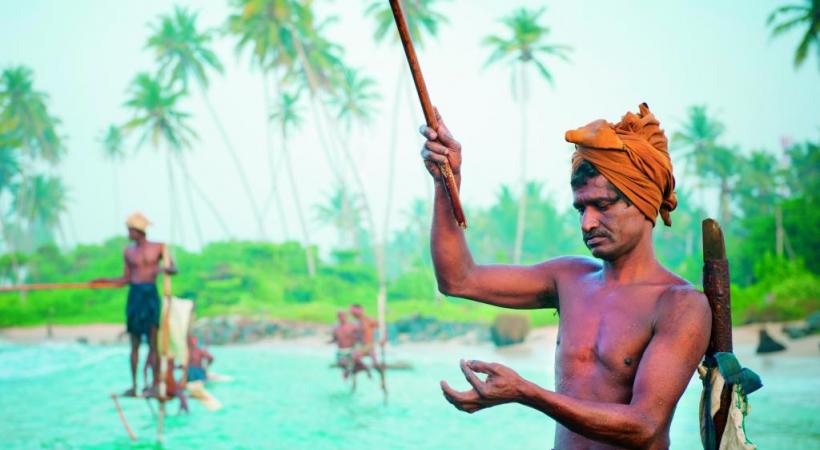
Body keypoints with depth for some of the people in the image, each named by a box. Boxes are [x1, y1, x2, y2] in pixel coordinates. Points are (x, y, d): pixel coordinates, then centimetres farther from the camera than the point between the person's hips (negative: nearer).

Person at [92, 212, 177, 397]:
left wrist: (165, 269, -18)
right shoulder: (128, 252, 10)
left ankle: (155, 385, -2)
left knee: (153, 342, -4)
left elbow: (174, 269, 3)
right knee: (134, 343, 4)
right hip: (135, 294, 3)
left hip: (151, 294, -2)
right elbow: (126, 279, 13)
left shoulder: (158, 248, 4)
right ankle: (133, 385, 6)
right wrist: (105, 280, 2)